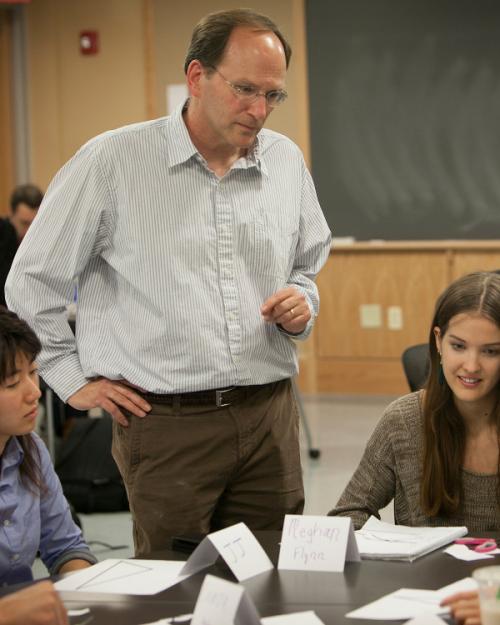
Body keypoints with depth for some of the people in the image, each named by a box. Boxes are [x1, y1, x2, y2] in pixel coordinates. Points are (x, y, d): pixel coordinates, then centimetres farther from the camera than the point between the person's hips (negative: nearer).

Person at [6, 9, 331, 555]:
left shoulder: (285, 161, 8)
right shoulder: (113, 161, -6)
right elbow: (34, 279, 2)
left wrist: (303, 303, 2)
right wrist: (72, 378, 2)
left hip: (269, 413, 4)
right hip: (166, 423, -4)